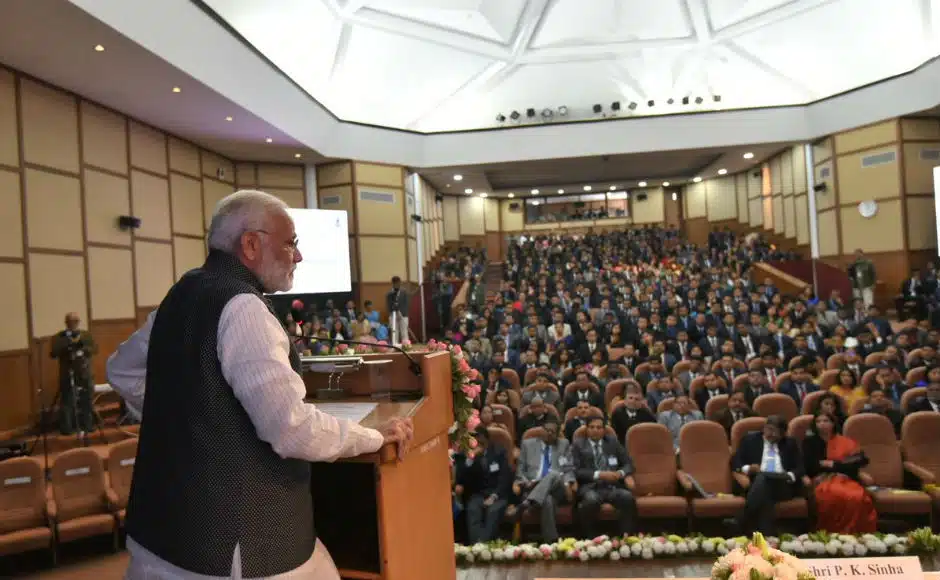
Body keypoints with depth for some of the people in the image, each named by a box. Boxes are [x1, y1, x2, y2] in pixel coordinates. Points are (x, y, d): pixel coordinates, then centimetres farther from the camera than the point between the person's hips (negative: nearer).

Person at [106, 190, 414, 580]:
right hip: (227, 534, -9)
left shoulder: (183, 293, 7)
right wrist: (377, 436, -13)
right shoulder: (242, 306, -22)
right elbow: (292, 429, -27)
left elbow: (123, 370, 22)